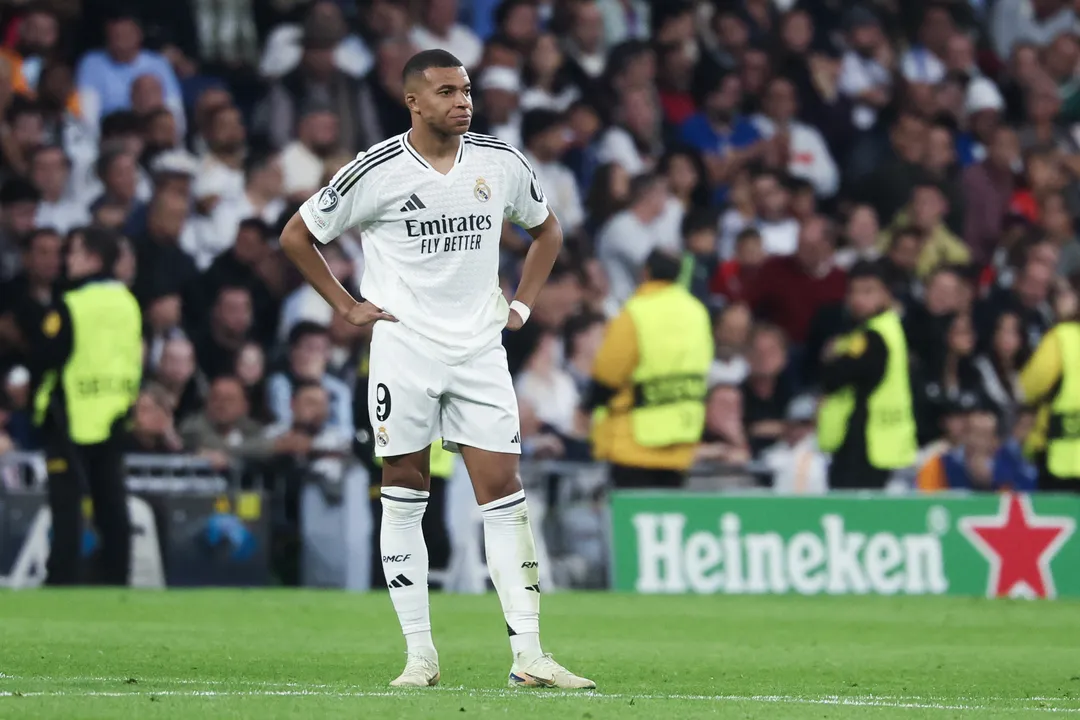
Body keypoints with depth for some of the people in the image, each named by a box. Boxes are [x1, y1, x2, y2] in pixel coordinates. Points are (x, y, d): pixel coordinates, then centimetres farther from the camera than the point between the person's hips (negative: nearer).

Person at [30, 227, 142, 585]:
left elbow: (43, 359, -12)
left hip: (72, 419, -6)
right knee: (111, 503, 10)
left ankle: (62, 579, -5)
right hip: (114, 418, 6)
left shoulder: (70, 307, -16)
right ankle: (117, 578, 12)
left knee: (67, 504, -3)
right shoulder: (128, 304, 6)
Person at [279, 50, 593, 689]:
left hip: (480, 349, 2)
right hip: (404, 347, -2)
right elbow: (297, 236, 5)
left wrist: (523, 303, 11)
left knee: (504, 493, -4)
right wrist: (347, 306, 0)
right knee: (404, 496, 0)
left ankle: (528, 655, -6)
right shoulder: (377, 172, -6)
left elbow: (548, 231, 22)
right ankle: (420, 653, 7)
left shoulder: (502, 163, 3)